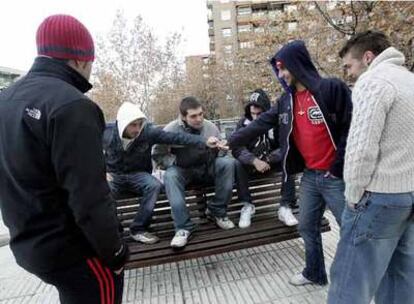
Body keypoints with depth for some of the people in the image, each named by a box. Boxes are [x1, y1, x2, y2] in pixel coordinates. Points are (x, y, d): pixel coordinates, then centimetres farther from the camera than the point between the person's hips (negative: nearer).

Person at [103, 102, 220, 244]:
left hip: (138, 175, 0)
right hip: (114, 175, 0)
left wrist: (204, 142, -35)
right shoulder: (106, 132, -12)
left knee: (155, 185, -31)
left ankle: (138, 229, -11)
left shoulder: (148, 131, -16)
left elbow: (177, 137, -25)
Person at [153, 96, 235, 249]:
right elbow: (157, 154, -5)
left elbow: (220, 151, 6)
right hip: (183, 171, -1)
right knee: (170, 176, -34)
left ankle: (217, 211, -11)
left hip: (207, 168, 2)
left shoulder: (210, 127, -6)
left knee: (228, 162, -25)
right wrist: (174, 162, -20)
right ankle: (183, 227, -26)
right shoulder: (171, 130, -13)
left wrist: (219, 149, -19)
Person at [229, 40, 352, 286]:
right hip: (309, 176, 7)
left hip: (335, 177, -6)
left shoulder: (332, 88, -12)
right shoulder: (286, 101, 8)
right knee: (308, 227, 18)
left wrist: (338, 167, -14)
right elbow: (260, 125, 7)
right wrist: (230, 141, 3)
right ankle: (315, 273, 39)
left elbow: (351, 128, -13)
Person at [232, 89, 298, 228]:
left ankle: (285, 207, -23)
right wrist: (254, 161, -39)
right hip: (251, 163, 0)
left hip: (273, 161, 1)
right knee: (238, 165, -30)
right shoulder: (243, 123, -10)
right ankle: (247, 205, -16)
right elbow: (237, 148, -21)